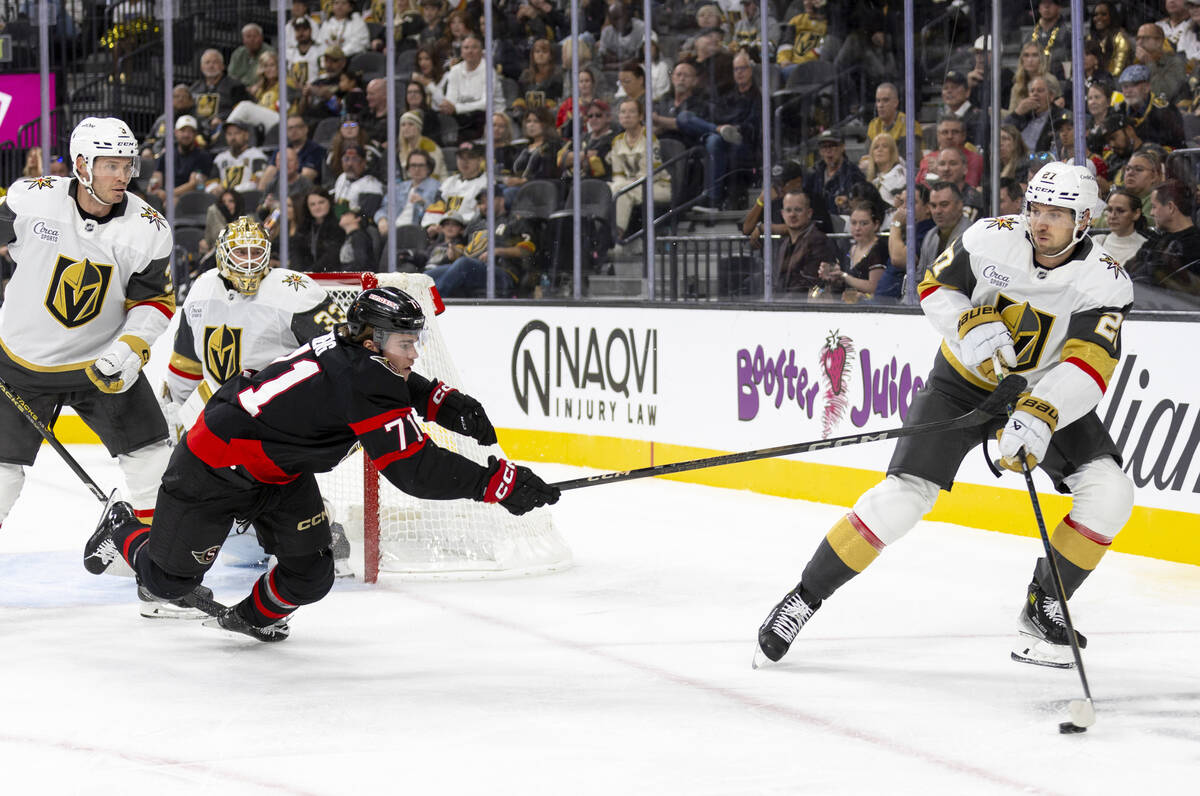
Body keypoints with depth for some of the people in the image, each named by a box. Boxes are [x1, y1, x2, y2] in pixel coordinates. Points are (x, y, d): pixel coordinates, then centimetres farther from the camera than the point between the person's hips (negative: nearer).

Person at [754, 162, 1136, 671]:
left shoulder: (1106, 281, -21)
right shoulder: (992, 238, -18)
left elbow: (1089, 366, -33)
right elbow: (935, 287, -3)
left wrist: (1039, 416, -48)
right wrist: (970, 324, -24)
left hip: (1048, 394, 1)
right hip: (964, 381, -1)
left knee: (1109, 491, -18)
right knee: (902, 497, -16)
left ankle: (1044, 607, 1)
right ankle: (804, 598, -3)